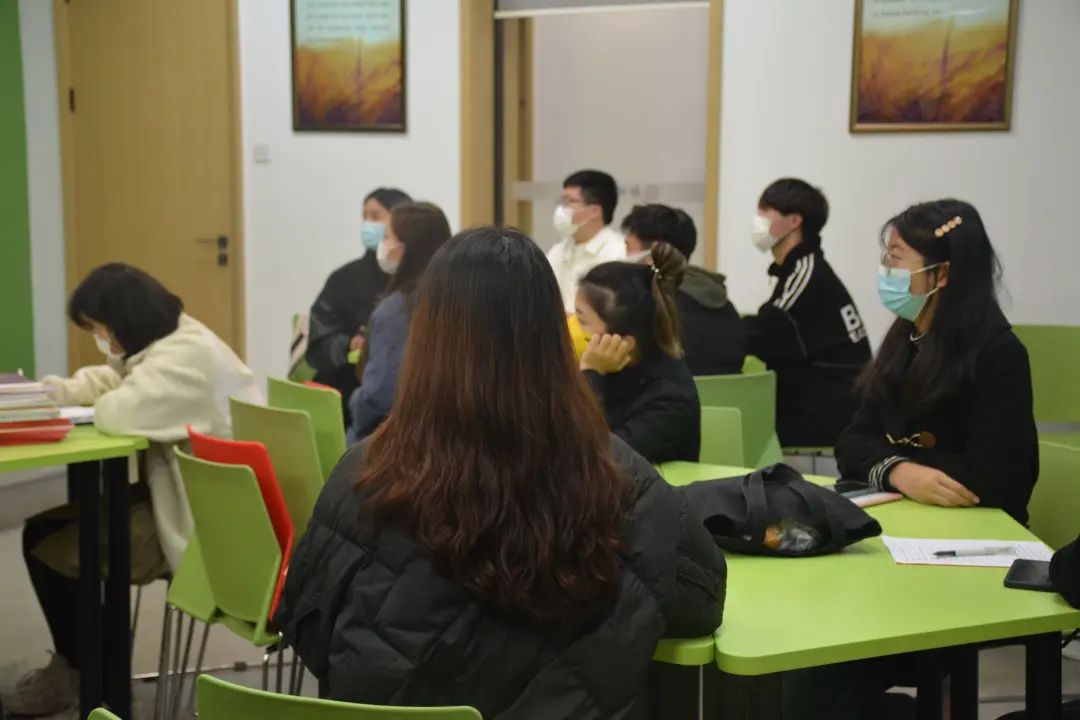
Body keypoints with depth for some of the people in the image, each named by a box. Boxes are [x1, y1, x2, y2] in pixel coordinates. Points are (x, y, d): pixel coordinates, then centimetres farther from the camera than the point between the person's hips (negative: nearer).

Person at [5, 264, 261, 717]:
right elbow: (106, 383, 26)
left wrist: (97, 405, -10)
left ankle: (80, 671, 17)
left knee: (44, 542, -6)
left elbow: (121, 413, -34)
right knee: (49, 521, 12)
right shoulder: (162, 344, 13)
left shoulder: (187, 355, -23)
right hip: (183, 494, 11)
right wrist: (61, 391, 5)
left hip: (203, 522, -11)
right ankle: (80, 661, 25)